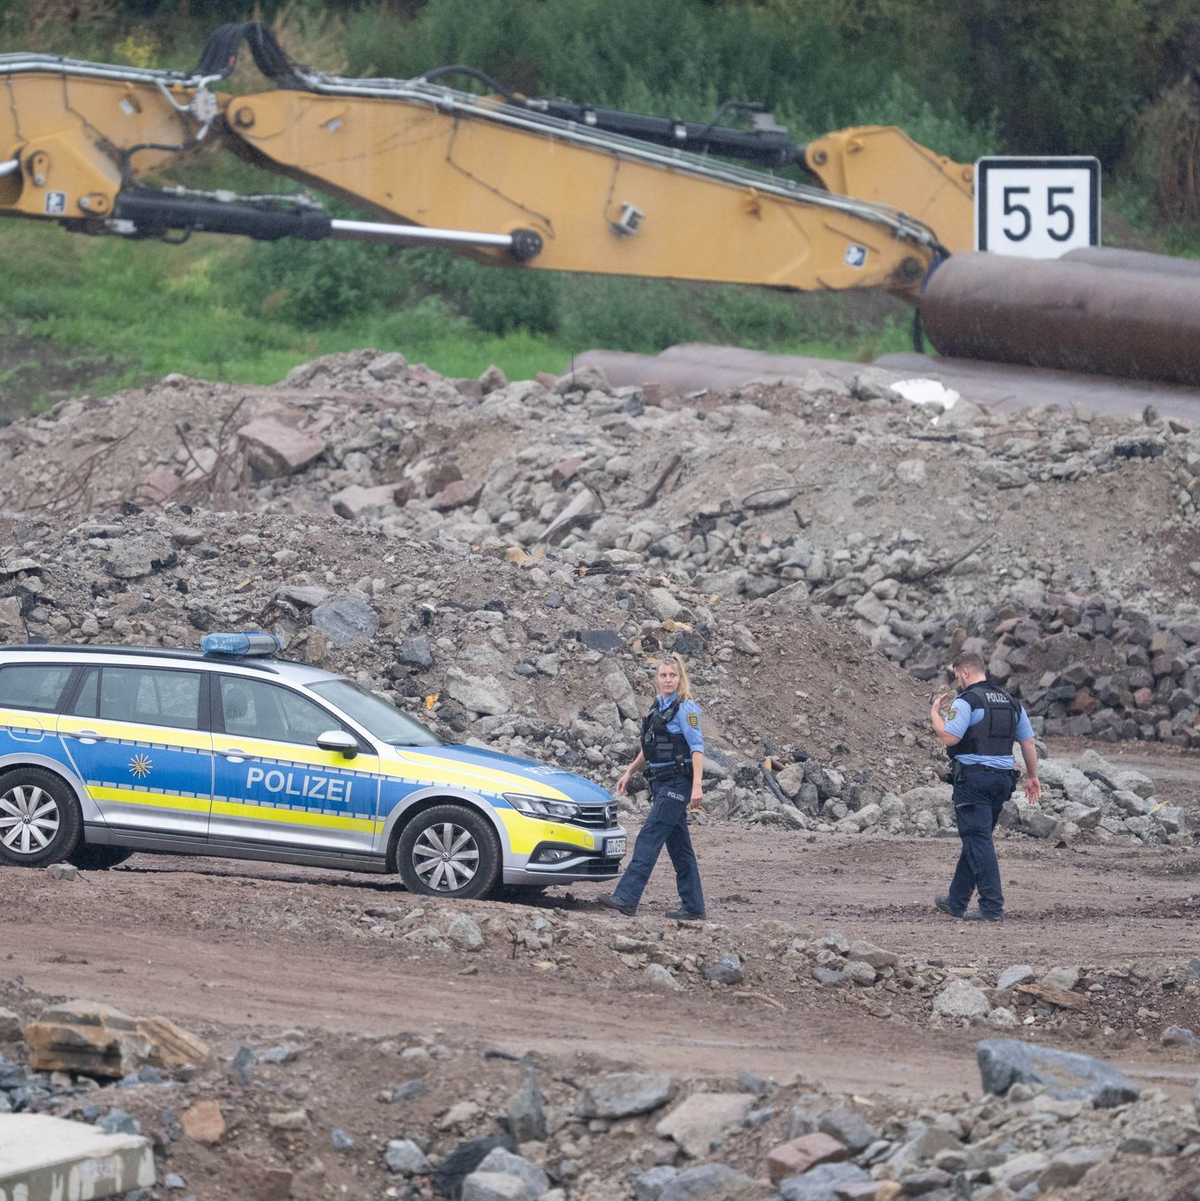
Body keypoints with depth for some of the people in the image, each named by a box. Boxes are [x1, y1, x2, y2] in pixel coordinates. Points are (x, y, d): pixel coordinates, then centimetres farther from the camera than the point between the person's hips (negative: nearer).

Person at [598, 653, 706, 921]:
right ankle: (693, 907, 11)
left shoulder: (686, 708, -9)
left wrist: (697, 786, -24)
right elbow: (649, 748, 27)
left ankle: (626, 897, -20)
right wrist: (629, 772, 23)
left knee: (649, 837, -14)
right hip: (661, 783, 9)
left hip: (678, 782, -9)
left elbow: (697, 748, -16)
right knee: (678, 846, 9)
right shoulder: (658, 707, 16)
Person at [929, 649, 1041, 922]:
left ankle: (992, 906, -15)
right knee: (975, 840, 18)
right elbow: (1028, 742, 17)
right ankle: (956, 901, 27)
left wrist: (935, 713, -3)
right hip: (1003, 777, 8)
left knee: (978, 842, -7)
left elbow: (950, 738, -18)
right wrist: (1032, 776, 25)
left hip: (973, 778, -8)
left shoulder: (966, 701, -10)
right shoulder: (1010, 702, 14)